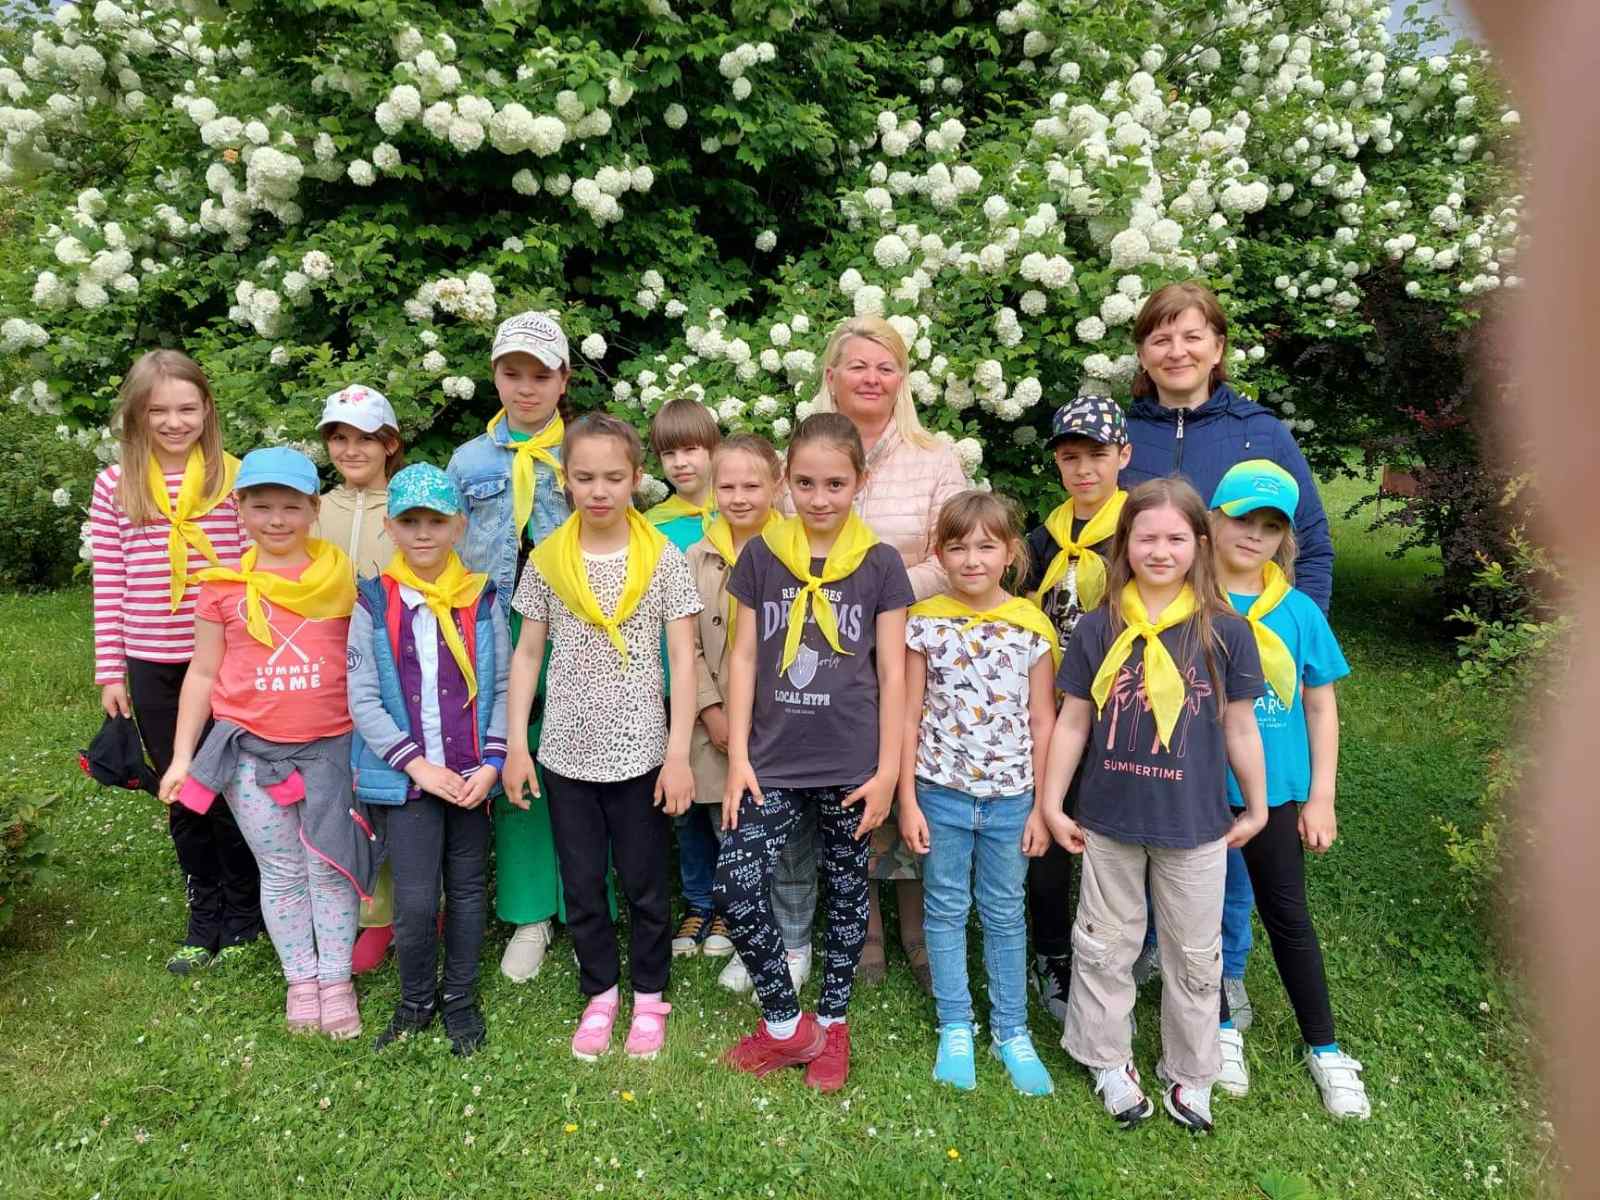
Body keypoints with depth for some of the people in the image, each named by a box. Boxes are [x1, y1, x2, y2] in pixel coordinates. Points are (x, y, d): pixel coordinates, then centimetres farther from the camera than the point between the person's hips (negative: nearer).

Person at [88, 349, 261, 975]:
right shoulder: (115, 484, 1)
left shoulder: (236, 477, -4)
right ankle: (204, 916, 32)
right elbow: (108, 585, 3)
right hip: (152, 668, 2)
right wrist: (110, 672, 3)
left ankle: (243, 915, 28)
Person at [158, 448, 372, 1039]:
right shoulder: (223, 587, 1)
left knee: (330, 866, 6)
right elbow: (203, 674, 8)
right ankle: (301, 979, 27)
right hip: (249, 749, 1)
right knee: (281, 870, 11)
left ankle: (337, 980, 21)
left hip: (330, 746, -1)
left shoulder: (342, 578, -2)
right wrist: (182, 756, 6)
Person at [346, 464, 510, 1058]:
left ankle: (460, 998, 33)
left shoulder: (481, 600, -1)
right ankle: (415, 1001, 24)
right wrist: (417, 764, -12)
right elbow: (363, 700, -5)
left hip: (472, 775, 2)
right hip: (405, 776, -1)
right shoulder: (374, 604, -4)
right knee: (415, 899, -3)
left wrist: (491, 763, -9)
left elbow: (503, 688, 1)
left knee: (468, 888, 13)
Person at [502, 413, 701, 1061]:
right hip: (566, 754, 2)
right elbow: (527, 654, 5)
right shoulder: (546, 560, -1)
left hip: (639, 753, -2)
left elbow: (683, 660, -7)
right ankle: (600, 995, 33)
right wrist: (516, 744, 0)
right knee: (581, 885, 13)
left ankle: (649, 999, 31)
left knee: (644, 883, 11)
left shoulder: (664, 559, -7)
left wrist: (678, 753, -11)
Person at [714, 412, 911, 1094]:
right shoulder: (760, 556, 1)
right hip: (772, 759, 1)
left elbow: (892, 673, -1)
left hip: (851, 765, -1)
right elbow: (744, 658, 3)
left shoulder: (880, 564, -3)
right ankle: (785, 1024, 15)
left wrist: (887, 769, -4)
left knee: (846, 892, 12)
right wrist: (737, 755, -2)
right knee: (735, 889, -7)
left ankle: (831, 1022, 34)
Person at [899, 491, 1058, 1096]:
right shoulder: (924, 621, -6)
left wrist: (1043, 806, 0)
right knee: (946, 909, 12)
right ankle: (955, 1028, 28)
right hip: (941, 792, 0)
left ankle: (1010, 1031, 29)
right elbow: (910, 714, -3)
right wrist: (907, 800, -4)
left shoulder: (1032, 626, -4)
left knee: (1005, 913, 13)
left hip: (1010, 796, 1)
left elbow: (1042, 720, 1)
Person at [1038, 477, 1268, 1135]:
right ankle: (1108, 1061, 36)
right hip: (1108, 820, 1)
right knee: (1105, 946, 15)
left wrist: (1255, 808, 7)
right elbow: (1072, 722, -1)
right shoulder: (1098, 630, -6)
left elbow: (1240, 726, 1)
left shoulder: (1225, 632, -8)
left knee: (1195, 955, 15)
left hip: (1195, 825, 0)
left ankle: (1189, 1073, 36)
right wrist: (1051, 805, 1)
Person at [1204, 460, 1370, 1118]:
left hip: (1275, 790, 1)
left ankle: (1324, 1048, 28)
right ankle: (1223, 1028, 33)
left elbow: (1321, 706, 3)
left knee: (1287, 914, 10)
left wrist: (1320, 797, 1)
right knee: (1204, 910, 13)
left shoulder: (1298, 611, -3)